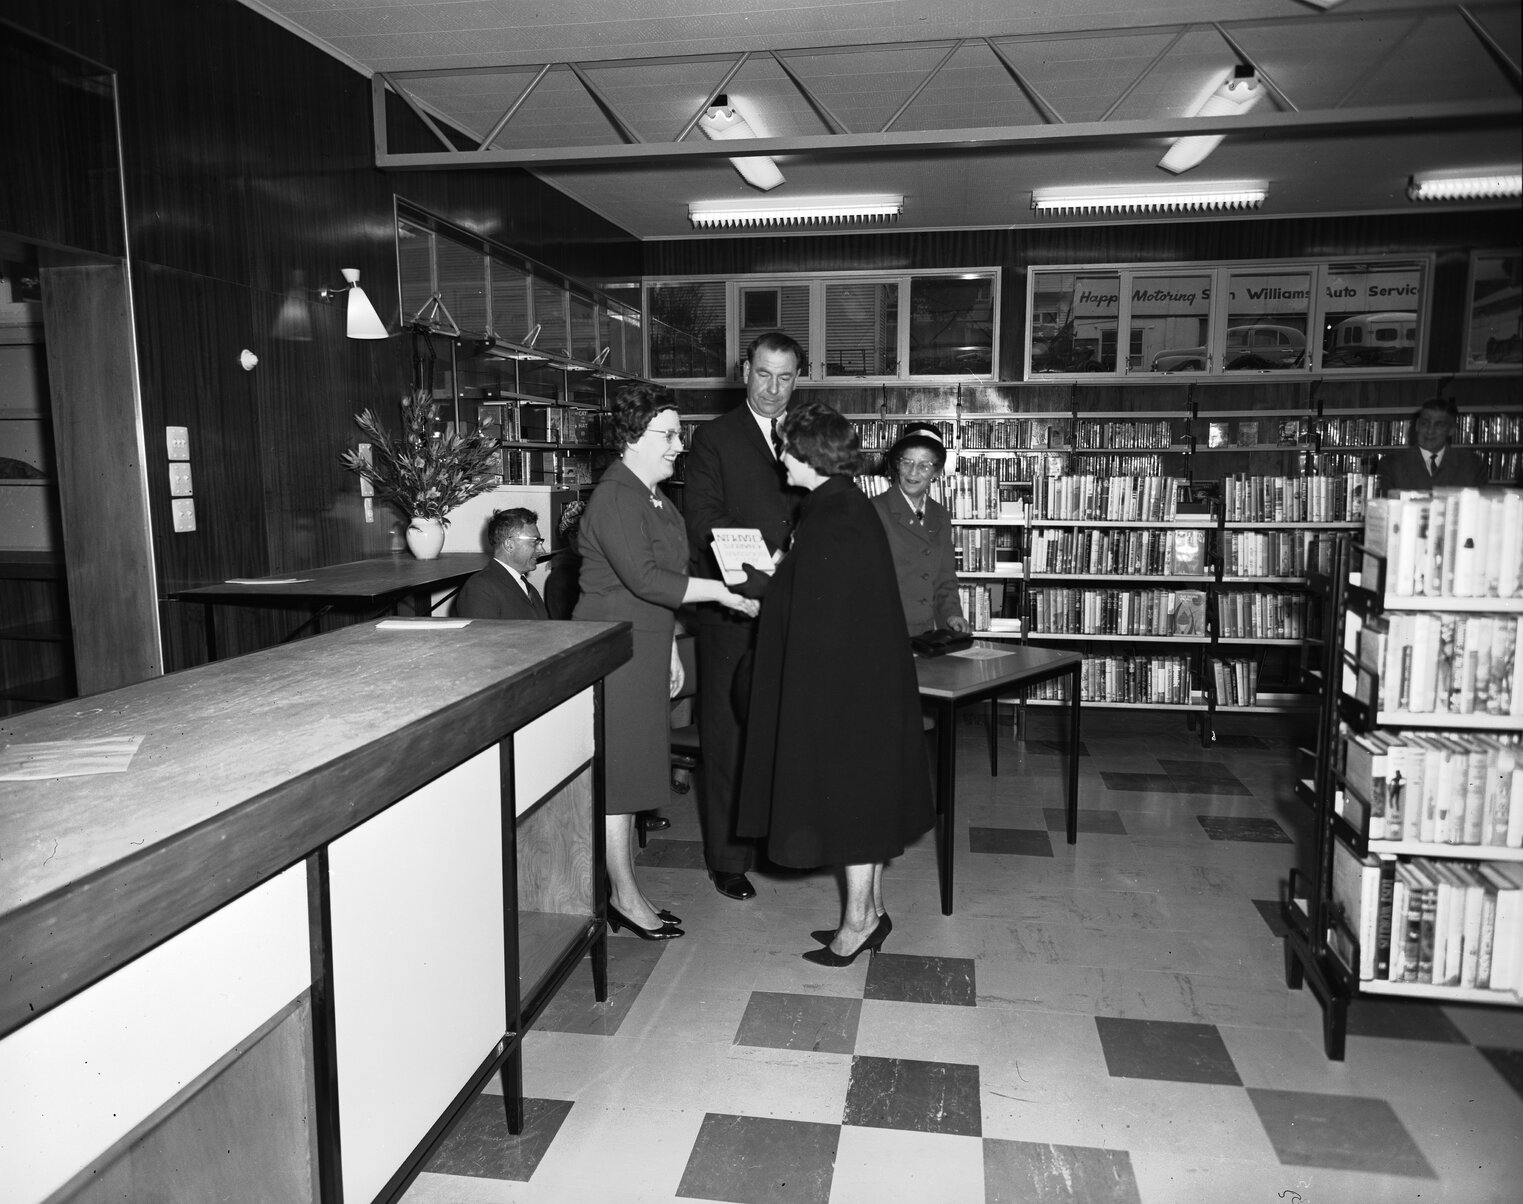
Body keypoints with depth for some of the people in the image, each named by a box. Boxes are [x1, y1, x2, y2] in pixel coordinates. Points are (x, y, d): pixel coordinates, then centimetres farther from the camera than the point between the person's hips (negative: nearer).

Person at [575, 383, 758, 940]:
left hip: (644, 647, 10)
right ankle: (624, 898, 10)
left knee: (629, 770, 14)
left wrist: (669, 649, 20)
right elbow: (643, 579, -24)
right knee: (616, 772, -1)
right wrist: (719, 591, -22)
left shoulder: (654, 495, 16)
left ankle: (625, 890, 23)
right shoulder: (615, 497, -16)